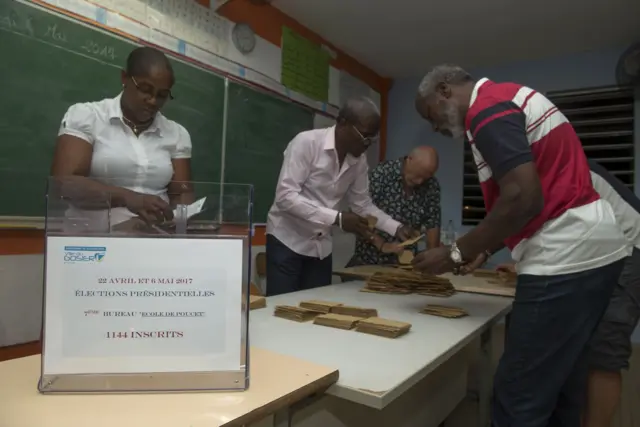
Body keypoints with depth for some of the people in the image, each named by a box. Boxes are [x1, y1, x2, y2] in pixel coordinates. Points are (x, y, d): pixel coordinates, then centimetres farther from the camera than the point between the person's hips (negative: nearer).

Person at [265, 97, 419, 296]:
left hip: (321, 246, 6)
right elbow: (285, 196, -25)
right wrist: (337, 218, -30)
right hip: (288, 241, -5)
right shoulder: (306, 142, -19)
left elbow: (363, 204, 10)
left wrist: (397, 228, -4)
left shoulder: (359, 161, -1)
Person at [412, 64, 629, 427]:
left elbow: (523, 200, -23)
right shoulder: (506, 96, 20)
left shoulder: (487, 108, -11)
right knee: (559, 387, 18)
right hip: (591, 248, 10)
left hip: (565, 257, -10)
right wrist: (486, 249, 17)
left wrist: (457, 254, -11)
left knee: (519, 398, -4)